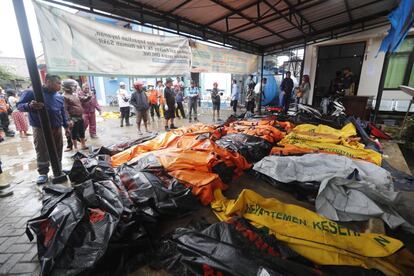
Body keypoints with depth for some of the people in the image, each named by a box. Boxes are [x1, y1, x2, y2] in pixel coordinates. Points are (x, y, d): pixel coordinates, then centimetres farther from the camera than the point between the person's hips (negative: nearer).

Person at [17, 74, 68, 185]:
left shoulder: (60, 97, 8)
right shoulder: (32, 92, -8)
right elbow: (19, 105, -8)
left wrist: (66, 126, 12)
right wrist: (29, 106, -31)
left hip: (57, 128, 5)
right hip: (40, 129, -4)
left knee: (58, 151, 12)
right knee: (42, 152, 2)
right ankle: (43, 173, 16)